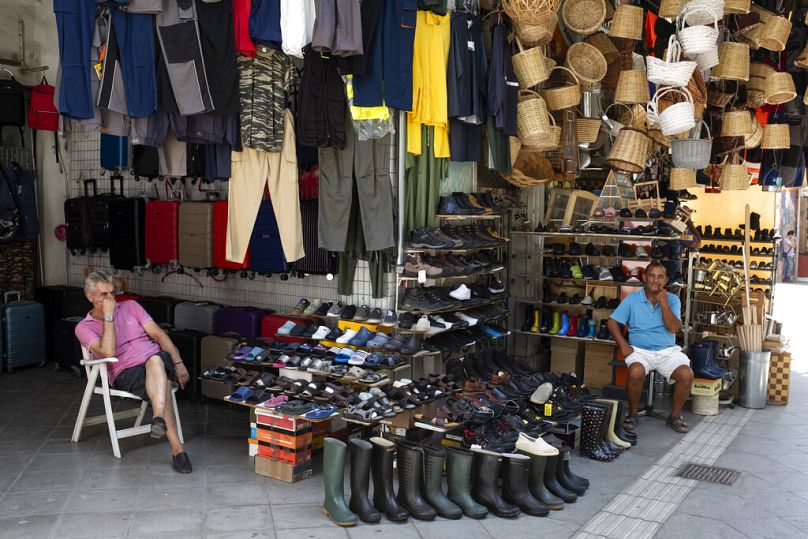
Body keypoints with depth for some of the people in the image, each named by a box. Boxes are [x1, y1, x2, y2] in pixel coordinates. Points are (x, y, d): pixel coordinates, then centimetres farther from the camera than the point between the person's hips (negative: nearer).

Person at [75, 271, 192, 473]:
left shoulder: (130, 306, 16)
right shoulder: (84, 327, 7)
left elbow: (158, 333, 10)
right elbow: (108, 352, -12)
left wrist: (178, 363, -2)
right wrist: (109, 316, -9)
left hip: (157, 359, 2)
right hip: (125, 374, -2)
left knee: (155, 360, -39)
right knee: (161, 382, -36)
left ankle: (159, 419, -55)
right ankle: (177, 449, -42)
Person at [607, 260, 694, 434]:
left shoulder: (672, 299, 5)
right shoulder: (632, 299, 2)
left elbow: (674, 327, -8)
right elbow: (612, 322, 3)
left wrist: (664, 303, -15)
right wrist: (623, 345, -8)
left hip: (668, 351, 2)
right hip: (640, 350, -2)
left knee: (687, 374, -24)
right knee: (636, 373, -33)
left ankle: (675, 415, 0)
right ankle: (633, 413, -8)